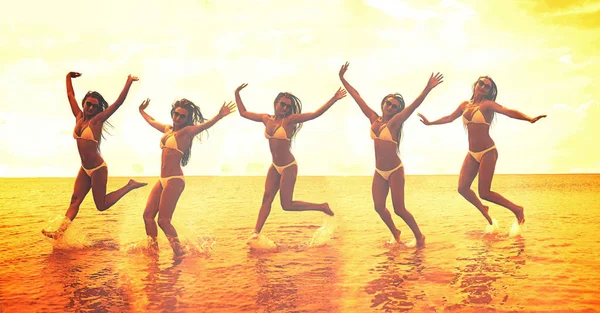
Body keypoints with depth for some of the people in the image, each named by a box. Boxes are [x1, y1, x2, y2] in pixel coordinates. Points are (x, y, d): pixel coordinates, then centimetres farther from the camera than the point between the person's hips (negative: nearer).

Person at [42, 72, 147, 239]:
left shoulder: (97, 120, -10)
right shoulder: (79, 117, 7)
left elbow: (118, 102, -17)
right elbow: (70, 95, 20)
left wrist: (129, 82, -19)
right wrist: (68, 77, 26)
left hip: (98, 169, -6)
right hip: (85, 169, 6)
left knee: (101, 205, -1)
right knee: (75, 200, -4)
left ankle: (129, 186, 13)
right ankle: (60, 232, -11)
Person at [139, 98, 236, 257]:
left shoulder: (186, 132, -5)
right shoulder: (168, 129, 17)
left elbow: (204, 125, -24)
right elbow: (152, 121, 38)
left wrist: (219, 116, -41)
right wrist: (142, 111, 52)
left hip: (174, 180, -8)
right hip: (162, 180, 8)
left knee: (163, 220, -10)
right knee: (148, 215, 7)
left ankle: (180, 253, 2)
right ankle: (153, 250, 17)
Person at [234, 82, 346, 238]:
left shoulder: (289, 120, -11)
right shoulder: (266, 119, 5)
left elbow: (315, 114, -19)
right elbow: (243, 113, 18)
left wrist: (334, 99, -26)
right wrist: (237, 94, 18)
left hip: (288, 167, -6)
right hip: (275, 167, 6)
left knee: (287, 205, -4)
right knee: (266, 199, 1)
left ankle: (322, 207, 11)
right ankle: (256, 233, 3)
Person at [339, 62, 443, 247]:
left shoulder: (394, 122, -10)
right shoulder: (373, 119, 3)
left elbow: (414, 105, -23)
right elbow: (357, 97, 7)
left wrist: (428, 89, -36)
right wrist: (342, 79, 10)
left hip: (395, 171, -5)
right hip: (379, 172, 5)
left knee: (399, 209, -3)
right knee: (379, 206, 4)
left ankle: (419, 236, 16)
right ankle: (395, 234, 27)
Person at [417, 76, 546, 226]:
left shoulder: (487, 104, -6)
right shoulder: (465, 105, 10)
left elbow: (508, 111, -21)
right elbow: (449, 118, 25)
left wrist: (529, 119, -37)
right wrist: (430, 122, 34)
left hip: (488, 152, -6)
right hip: (472, 154, 6)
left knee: (484, 193, -10)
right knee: (462, 188, 0)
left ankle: (516, 209, 10)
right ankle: (483, 210, 26)